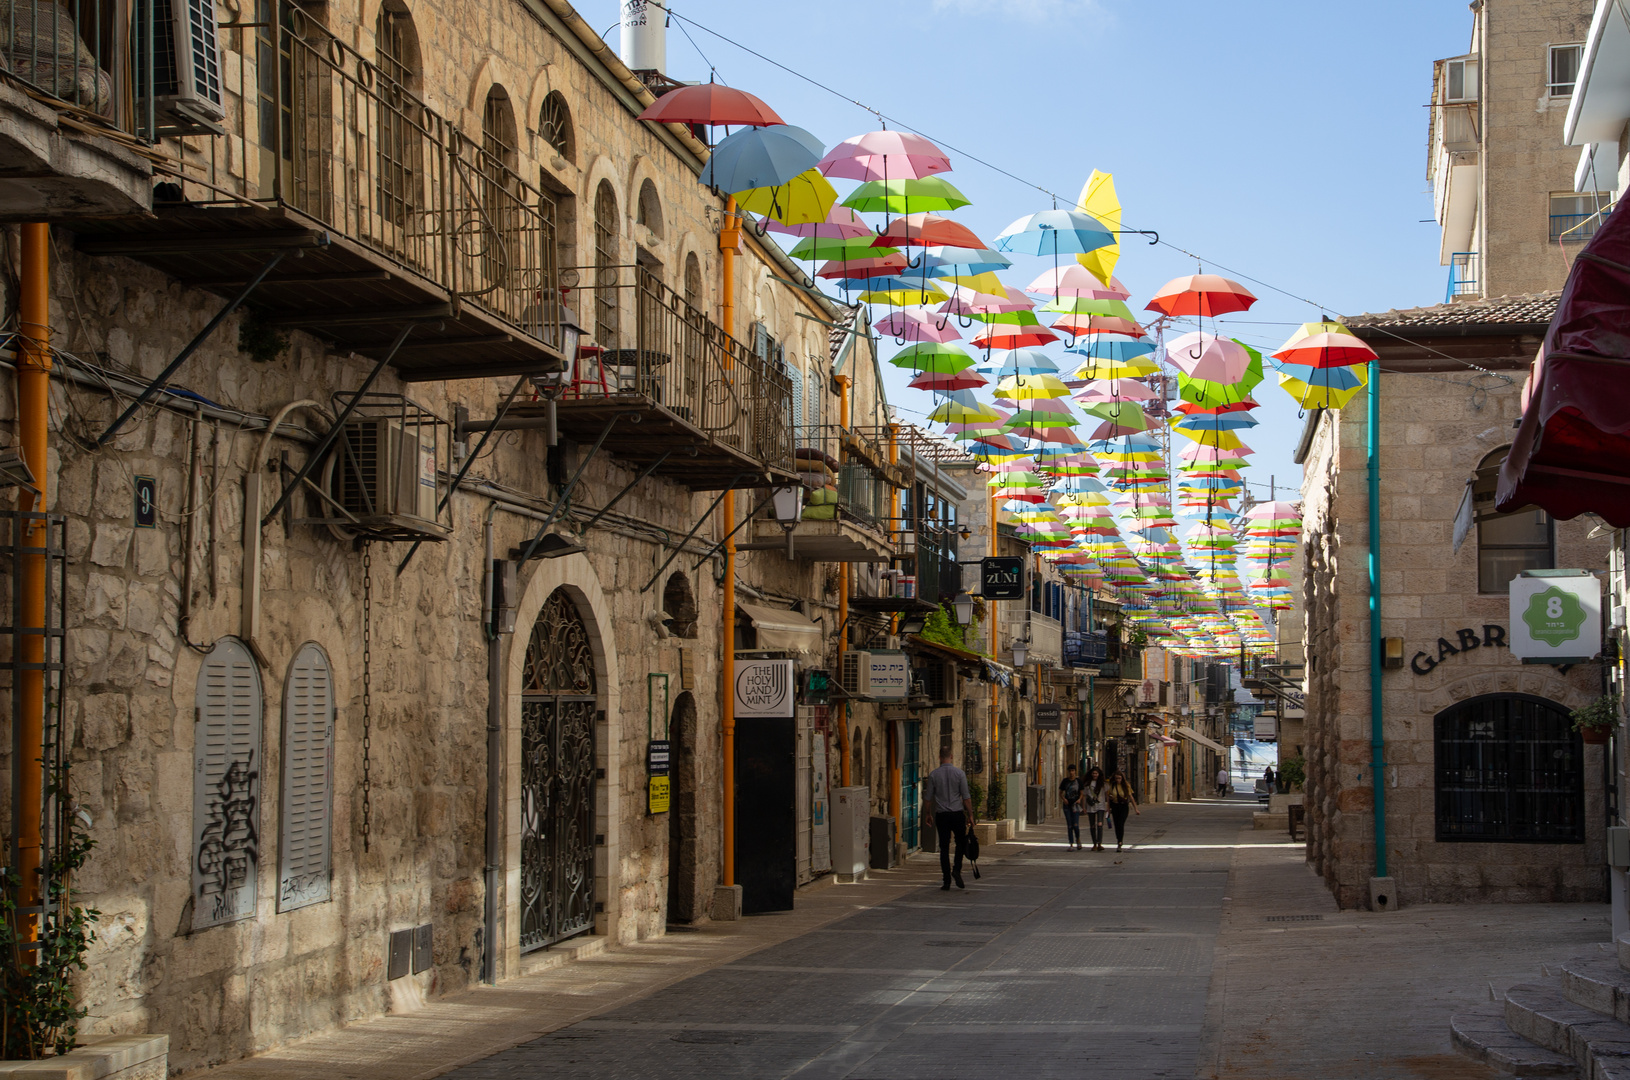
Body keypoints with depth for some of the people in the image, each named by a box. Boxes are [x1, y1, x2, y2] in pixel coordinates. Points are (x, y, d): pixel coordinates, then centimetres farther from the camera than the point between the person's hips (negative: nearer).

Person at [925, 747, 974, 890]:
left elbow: (929, 798, 3)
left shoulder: (933, 775, -1)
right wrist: (970, 815, 3)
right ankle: (957, 870, -4)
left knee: (944, 847, 5)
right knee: (961, 843, 16)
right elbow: (966, 797, -4)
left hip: (941, 815, 1)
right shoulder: (959, 773, -4)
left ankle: (947, 881, 3)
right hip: (957, 813, -1)